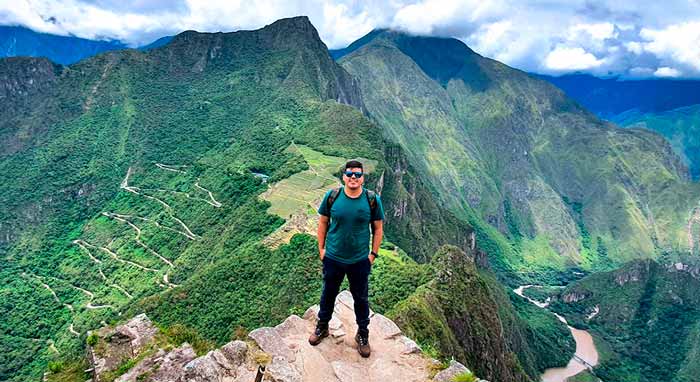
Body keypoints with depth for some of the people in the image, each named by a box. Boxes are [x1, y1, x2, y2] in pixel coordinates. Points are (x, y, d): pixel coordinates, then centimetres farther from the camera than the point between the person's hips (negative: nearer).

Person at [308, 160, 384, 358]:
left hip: (360, 260, 0)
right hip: (333, 258, 1)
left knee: (360, 298, 17)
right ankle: (322, 327, 45)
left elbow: (378, 229, -2)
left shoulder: (372, 200, -12)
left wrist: (373, 254, -3)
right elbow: (323, 223, 0)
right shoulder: (332, 196, -11)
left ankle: (363, 334, 39)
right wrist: (321, 249, 0)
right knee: (328, 294, 21)